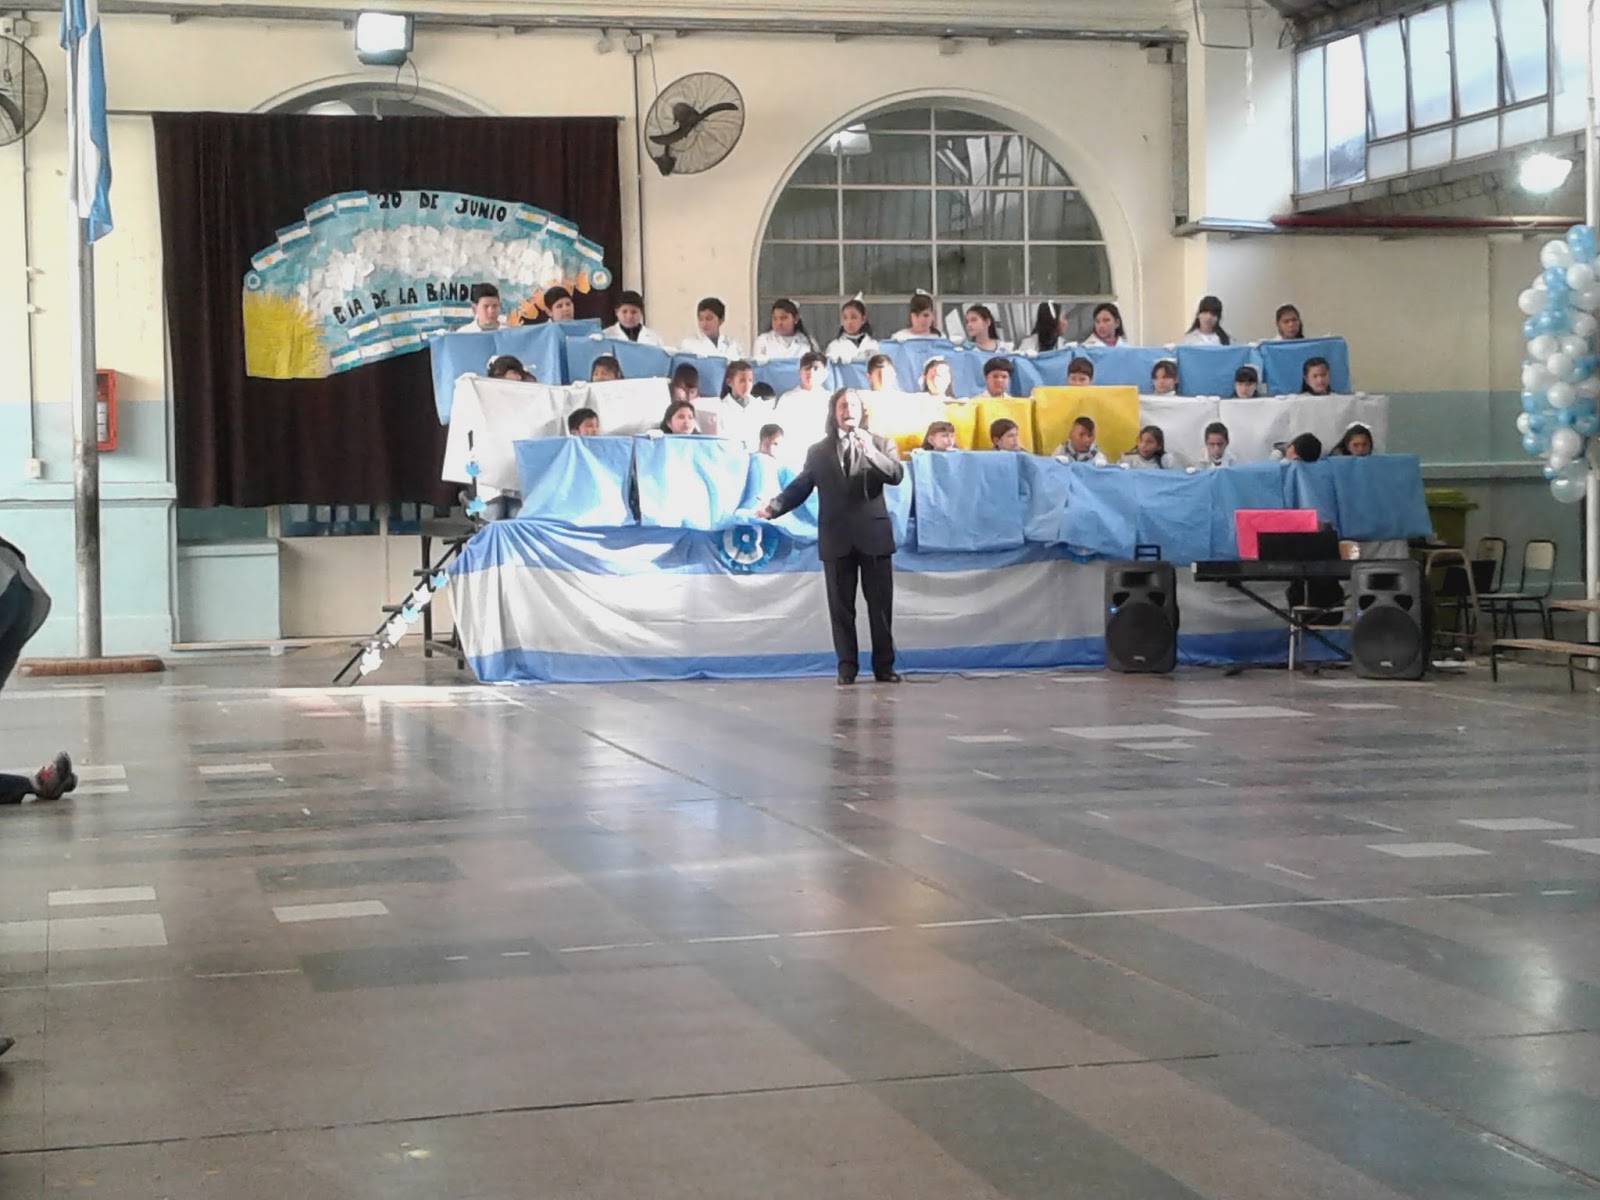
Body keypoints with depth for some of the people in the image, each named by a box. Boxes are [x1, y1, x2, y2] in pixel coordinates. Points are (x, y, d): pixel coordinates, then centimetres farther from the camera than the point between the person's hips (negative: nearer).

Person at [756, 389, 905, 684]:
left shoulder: (881, 444, 7)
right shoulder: (818, 451, 11)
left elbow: (897, 475, -9)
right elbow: (801, 486, 7)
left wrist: (872, 453, -23)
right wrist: (774, 506, -8)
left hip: (873, 534, -1)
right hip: (836, 538, 1)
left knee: (880, 604, 2)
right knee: (841, 607, 4)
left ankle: (884, 665, 8)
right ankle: (847, 667, 9)